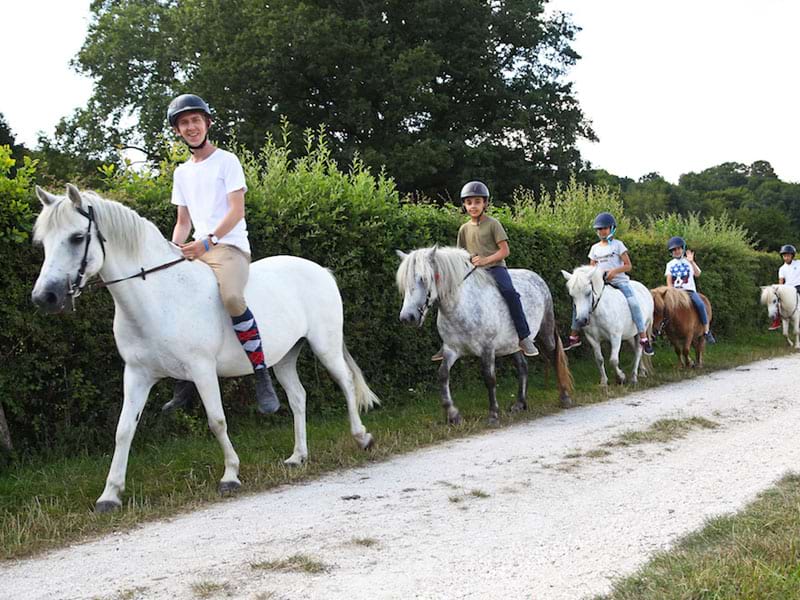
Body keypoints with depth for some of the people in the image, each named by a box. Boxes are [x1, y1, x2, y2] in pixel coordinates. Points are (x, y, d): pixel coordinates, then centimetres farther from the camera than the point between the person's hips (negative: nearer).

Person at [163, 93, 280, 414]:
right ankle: (185, 381, 6)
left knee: (231, 296, -37)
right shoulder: (182, 172, 19)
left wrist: (208, 241, -22)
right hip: (197, 251, 7)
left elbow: (237, 211, -9)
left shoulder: (226, 160, 0)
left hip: (229, 246, -7)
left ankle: (262, 376, -29)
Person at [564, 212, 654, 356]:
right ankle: (574, 337, -2)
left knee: (633, 303, -27)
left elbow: (628, 266, -3)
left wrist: (614, 271, -19)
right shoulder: (595, 248, 14)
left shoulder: (618, 244, 2)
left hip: (618, 280, -4)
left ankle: (644, 338, -22)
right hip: (600, 282, 4)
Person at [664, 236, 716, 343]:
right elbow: (669, 281, 8)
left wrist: (691, 262, -18)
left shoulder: (689, 262, 12)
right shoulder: (670, 264, 16)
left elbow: (697, 274, -5)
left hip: (689, 290, -2)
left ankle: (707, 331, -22)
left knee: (700, 304, -29)